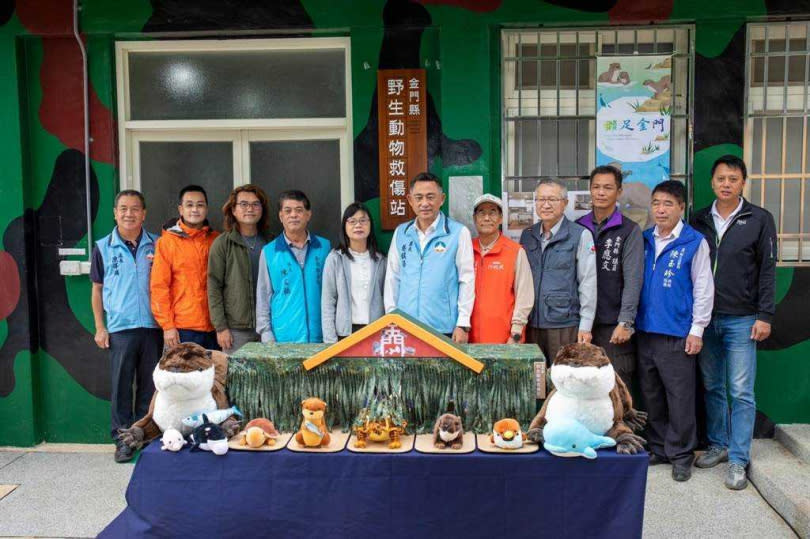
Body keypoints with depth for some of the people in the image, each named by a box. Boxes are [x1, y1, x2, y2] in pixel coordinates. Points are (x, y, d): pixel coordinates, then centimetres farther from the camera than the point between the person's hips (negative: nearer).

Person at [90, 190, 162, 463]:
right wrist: (100, 327, 3)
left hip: (152, 326, 1)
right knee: (121, 386, 2)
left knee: (150, 385, 8)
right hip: (120, 328, -1)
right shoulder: (103, 247, 5)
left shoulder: (156, 245, 7)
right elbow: (97, 289, 9)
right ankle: (123, 438, 13)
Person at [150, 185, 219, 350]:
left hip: (214, 328, 3)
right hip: (183, 330, -3)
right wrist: (167, 326, -7)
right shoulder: (167, 241, 1)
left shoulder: (216, 240, 9)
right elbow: (159, 287, -2)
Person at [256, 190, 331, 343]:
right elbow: (263, 297, 4)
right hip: (282, 338, -1)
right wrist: (267, 336, -2)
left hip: (319, 337, 1)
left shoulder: (324, 247, 5)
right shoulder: (269, 252, 3)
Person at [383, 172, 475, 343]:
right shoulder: (401, 233, 9)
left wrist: (463, 324, -7)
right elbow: (392, 277, 13)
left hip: (444, 329, -3)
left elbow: (467, 279, -3)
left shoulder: (459, 232, -3)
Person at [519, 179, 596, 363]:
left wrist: (585, 326, -7)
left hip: (565, 325, -4)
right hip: (531, 323, 4)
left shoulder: (580, 235, -3)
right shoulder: (527, 235, 11)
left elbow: (588, 283, -4)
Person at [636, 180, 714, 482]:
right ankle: (658, 448, 27)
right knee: (651, 395, 13)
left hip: (677, 334, -5)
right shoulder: (644, 240, 9)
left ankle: (680, 454, 17)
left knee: (680, 398, 3)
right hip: (645, 331, 5)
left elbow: (704, 289, -5)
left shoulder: (694, 242, -5)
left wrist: (697, 330, -7)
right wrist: (632, 320, 8)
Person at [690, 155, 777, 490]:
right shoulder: (699, 221, 7)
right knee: (712, 387, 12)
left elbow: (767, 270, -1)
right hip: (705, 318, 3)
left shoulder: (760, 219, 0)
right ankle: (718, 445, 26)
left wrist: (764, 315, -7)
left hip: (741, 320, -3)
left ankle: (738, 460, 7)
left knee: (741, 393, -1)